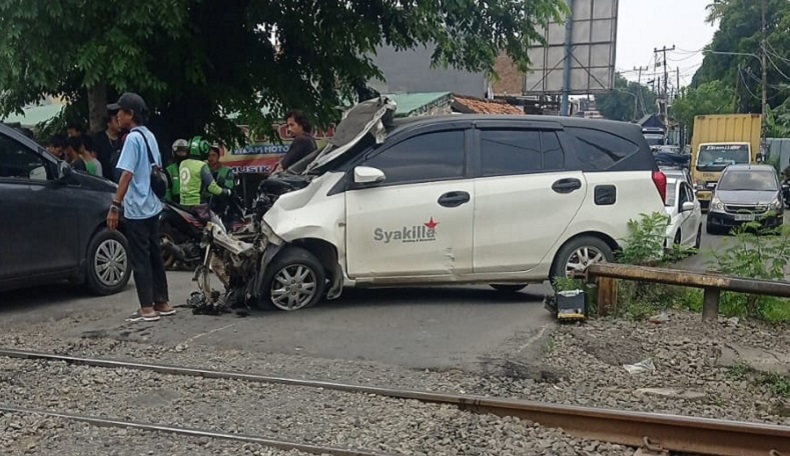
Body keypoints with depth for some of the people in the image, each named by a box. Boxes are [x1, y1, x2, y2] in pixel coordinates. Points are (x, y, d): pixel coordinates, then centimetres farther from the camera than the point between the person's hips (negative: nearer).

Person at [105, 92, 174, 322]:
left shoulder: (133, 138, -14)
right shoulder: (150, 136, 11)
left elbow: (126, 175, -20)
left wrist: (115, 206, -20)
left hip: (136, 209, -9)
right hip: (152, 206, 9)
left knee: (140, 259, -3)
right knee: (154, 256, 13)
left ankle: (147, 308, -1)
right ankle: (162, 303, 18)